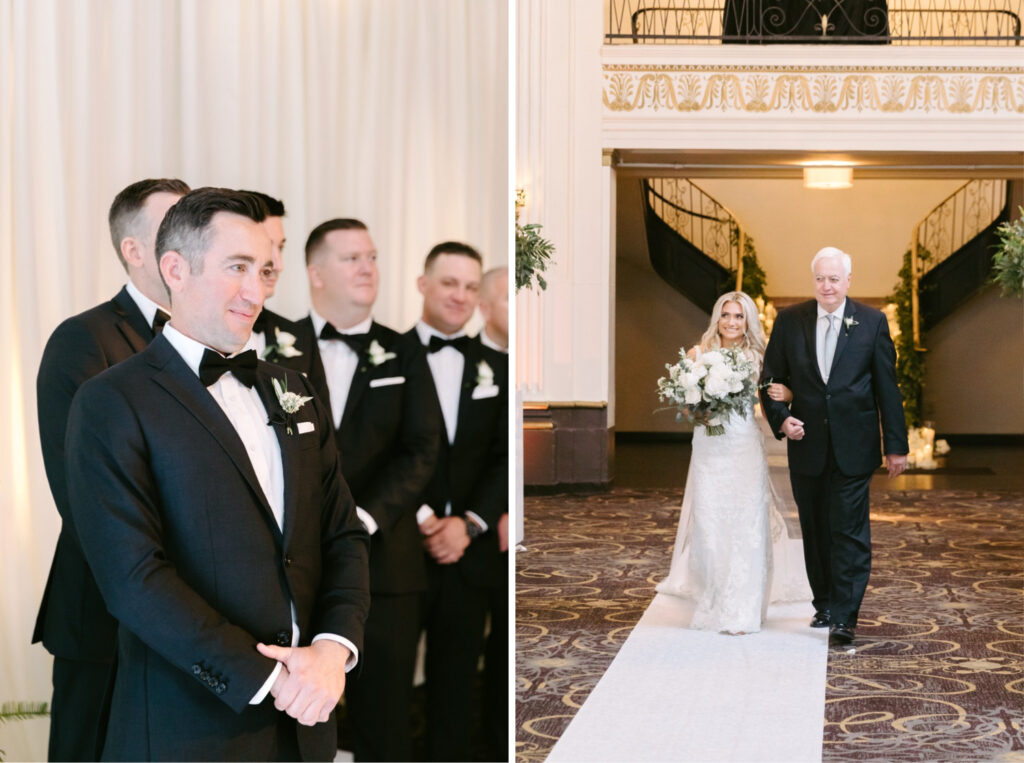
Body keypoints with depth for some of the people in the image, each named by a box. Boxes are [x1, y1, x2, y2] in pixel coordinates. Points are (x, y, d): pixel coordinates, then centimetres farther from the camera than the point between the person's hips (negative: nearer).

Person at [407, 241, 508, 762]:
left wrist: (470, 523, -8)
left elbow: (505, 456, 5)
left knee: (455, 686, 11)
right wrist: (417, 520, -12)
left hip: (470, 552, 3)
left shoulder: (496, 366, 10)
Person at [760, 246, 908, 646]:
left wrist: (895, 445, -1)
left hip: (853, 447, -2)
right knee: (815, 532, 12)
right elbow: (771, 378, 7)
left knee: (850, 531, -5)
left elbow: (887, 386, 1)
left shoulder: (873, 322, -1)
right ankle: (824, 605, 26)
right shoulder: (789, 321, 3)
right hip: (807, 445, 2)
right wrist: (780, 418, -10)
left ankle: (844, 617, -4)